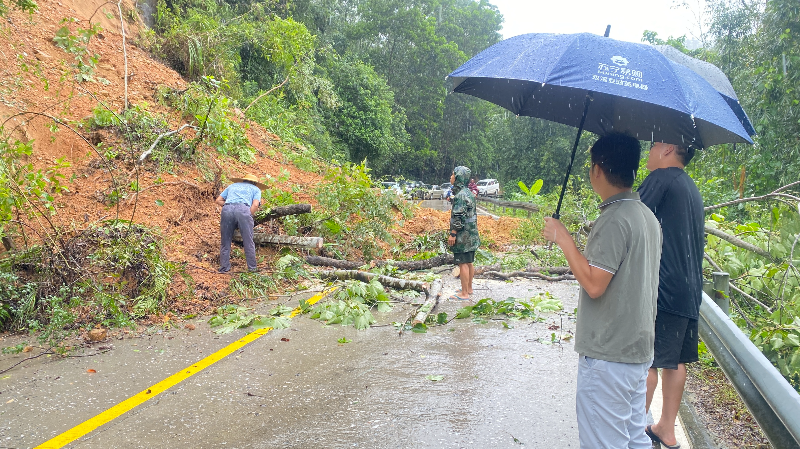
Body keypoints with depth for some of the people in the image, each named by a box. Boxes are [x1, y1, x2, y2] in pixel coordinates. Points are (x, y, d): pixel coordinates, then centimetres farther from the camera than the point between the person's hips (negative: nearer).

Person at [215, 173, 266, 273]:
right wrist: (249, 216, 12)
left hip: (227, 209, 3)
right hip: (243, 209, -2)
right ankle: (252, 268, 9)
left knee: (225, 242, 12)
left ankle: (224, 268, 13)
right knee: (248, 242, 5)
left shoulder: (232, 186, 35)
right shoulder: (256, 189, 26)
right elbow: (255, 205, 6)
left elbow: (218, 200, 26)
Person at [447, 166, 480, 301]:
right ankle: (469, 289, 25)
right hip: (471, 234, 10)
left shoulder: (460, 195, -18)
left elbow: (459, 217, -22)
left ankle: (464, 294, -1)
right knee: (469, 262, 16)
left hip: (463, 235, -10)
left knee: (463, 263, -5)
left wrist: (453, 234, -19)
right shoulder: (469, 193, 13)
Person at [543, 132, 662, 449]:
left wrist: (564, 239, -16)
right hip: (640, 349, 10)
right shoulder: (647, 216, 10)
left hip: (608, 356, -10)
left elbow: (593, 284, -23)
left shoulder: (613, 220, -20)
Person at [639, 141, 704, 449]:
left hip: (661, 288, -9)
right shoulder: (692, 190, 19)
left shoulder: (661, 178, -8)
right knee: (674, 361, 14)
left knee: (646, 361, -1)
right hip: (689, 289, 9)